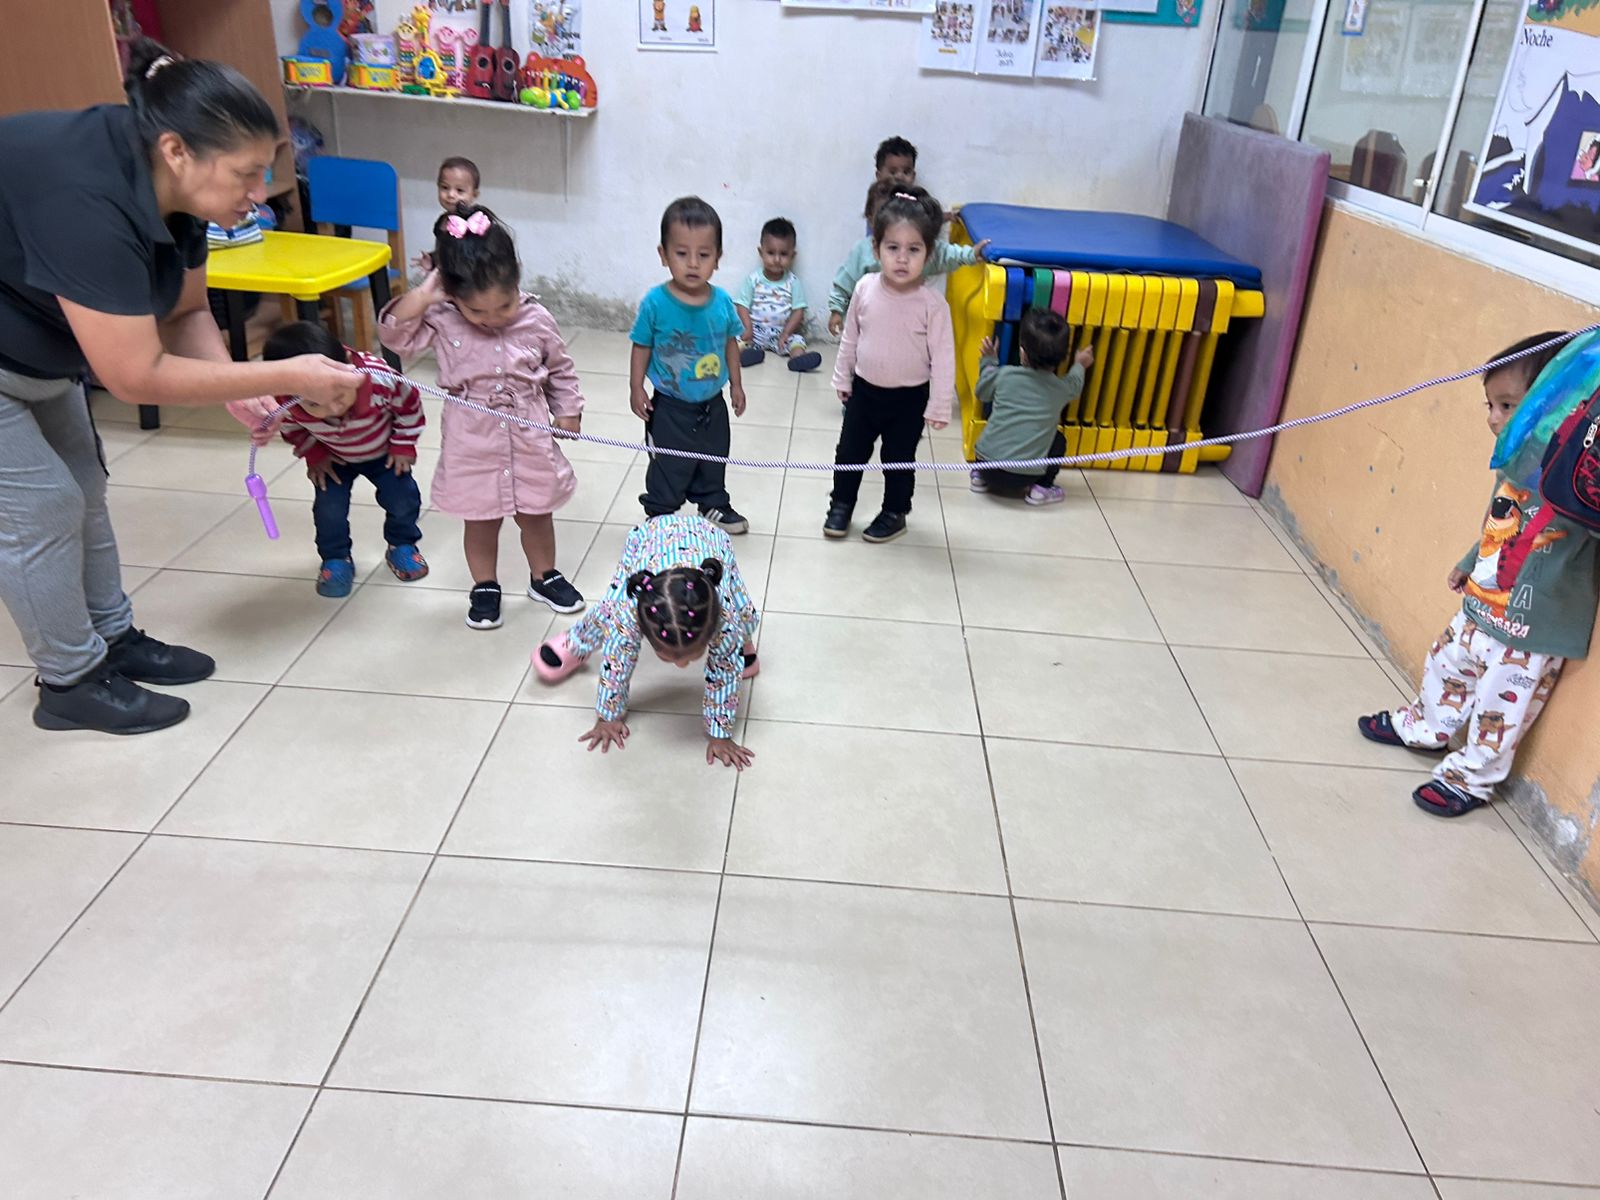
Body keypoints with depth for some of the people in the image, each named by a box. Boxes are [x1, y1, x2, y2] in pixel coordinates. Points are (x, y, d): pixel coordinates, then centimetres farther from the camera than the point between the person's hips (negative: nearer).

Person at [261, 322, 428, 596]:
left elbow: (409, 405, -19)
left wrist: (403, 445, -13)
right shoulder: (287, 406, -37)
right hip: (335, 458, 1)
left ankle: (402, 546, 24)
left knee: (403, 497, -5)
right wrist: (314, 456, -11)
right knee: (329, 507, -8)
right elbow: (291, 428, -9)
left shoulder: (381, 378, -43)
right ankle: (336, 559, 19)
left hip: (383, 451, 0)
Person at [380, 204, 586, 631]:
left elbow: (562, 371, 4)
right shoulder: (442, 321, -11)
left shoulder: (537, 320, -9)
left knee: (536, 513, 17)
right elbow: (395, 336, -13)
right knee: (481, 519, 13)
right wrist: (423, 295, -23)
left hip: (529, 438, 1)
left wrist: (568, 412, 1)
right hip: (473, 443, -1)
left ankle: (544, 577, 38)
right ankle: (485, 587, 32)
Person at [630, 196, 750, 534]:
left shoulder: (723, 301, -10)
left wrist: (736, 384, 11)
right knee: (668, 467, 11)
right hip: (670, 407, -4)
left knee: (714, 461, 23)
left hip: (712, 404, 4)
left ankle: (713, 504, 45)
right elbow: (642, 347, -8)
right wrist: (636, 389, -8)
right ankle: (660, 514, 30)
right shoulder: (655, 303, -20)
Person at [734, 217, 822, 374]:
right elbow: (743, 306, -3)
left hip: (783, 331, 0)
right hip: (756, 329, 0)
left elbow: (798, 311, -4)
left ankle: (799, 358, -53)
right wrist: (748, 329, -18)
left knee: (797, 340, -25)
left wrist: (786, 332, -16)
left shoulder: (793, 281, -1)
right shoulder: (753, 278, -2)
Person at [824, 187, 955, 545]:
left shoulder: (933, 304, -21)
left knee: (899, 459, 13)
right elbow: (850, 338, 3)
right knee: (850, 451, 16)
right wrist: (842, 378, 9)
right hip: (865, 389, 3)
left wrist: (939, 406, -13)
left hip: (909, 397, -3)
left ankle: (894, 513, 34)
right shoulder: (865, 288, -11)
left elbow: (943, 357, -15)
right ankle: (841, 505, 37)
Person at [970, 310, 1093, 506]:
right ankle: (1041, 487, 11)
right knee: (1058, 441, 25)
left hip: (988, 464, 1)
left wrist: (988, 361, 30)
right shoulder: (1064, 388, -2)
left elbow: (982, 393, 17)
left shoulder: (1004, 375, -4)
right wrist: (1080, 366, 43)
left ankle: (980, 477, 26)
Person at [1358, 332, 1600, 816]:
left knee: (1498, 711, 9)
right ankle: (1423, 727, 53)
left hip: (1530, 636, -8)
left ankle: (1469, 779, 30)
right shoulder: (1513, 466, 1)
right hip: (1479, 612, 8)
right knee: (1445, 667, 28)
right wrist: (1469, 564, 30)